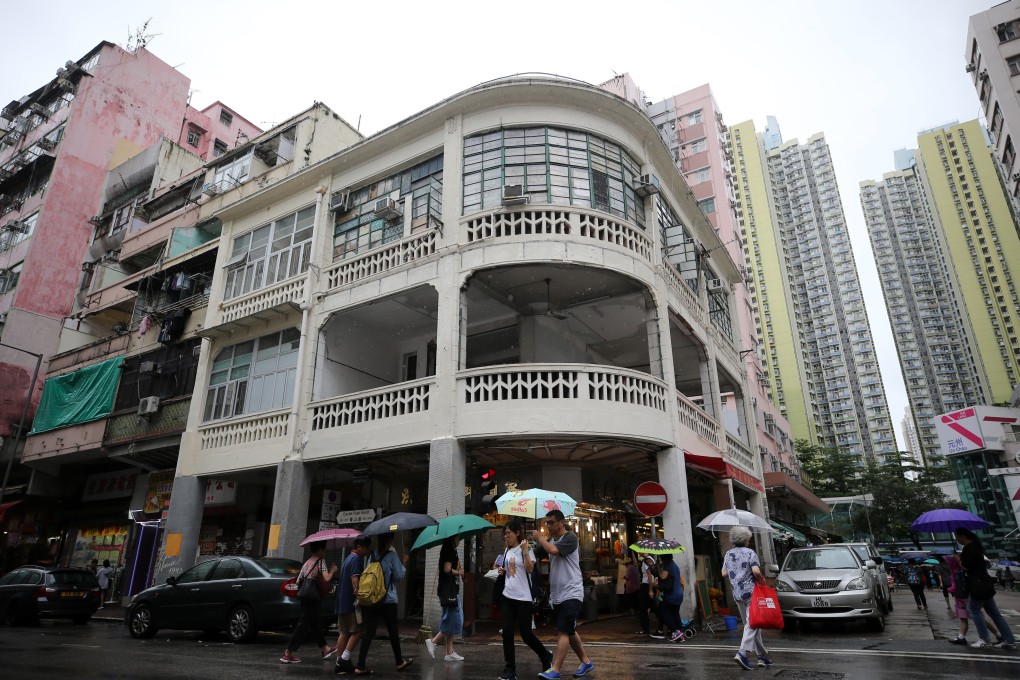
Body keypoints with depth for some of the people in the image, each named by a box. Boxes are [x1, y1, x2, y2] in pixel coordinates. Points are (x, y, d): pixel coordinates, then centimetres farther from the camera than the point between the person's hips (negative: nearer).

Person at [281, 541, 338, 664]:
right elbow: (326, 578, -21)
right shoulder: (321, 561, -10)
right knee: (304, 626, -3)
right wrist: (332, 570, -3)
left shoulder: (306, 563, 12)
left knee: (315, 625, 17)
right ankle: (288, 654, -1)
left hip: (305, 598, 9)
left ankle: (325, 649, 29)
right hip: (313, 598, -9)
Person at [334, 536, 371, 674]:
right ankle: (344, 659, -8)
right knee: (357, 630, -5)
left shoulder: (348, 558, 19)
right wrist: (358, 596, -27)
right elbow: (355, 578, -23)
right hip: (351, 602, -10)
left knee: (344, 632, 11)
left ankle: (340, 662, 12)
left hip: (342, 602, 10)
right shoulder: (357, 559, -12)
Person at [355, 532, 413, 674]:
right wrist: (403, 563, 6)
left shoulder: (372, 555, 5)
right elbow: (399, 577, -8)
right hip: (388, 600, -4)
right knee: (393, 632, 11)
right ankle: (399, 662, 26)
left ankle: (360, 666, -2)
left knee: (368, 632, 5)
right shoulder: (392, 556, -10)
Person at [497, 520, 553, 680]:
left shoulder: (526, 549, -8)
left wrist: (525, 550, -29)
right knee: (507, 633, 1)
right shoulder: (507, 551, 11)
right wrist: (502, 571, 3)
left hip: (523, 598, -6)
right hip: (507, 597, 6)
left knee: (526, 634, 2)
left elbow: (530, 569, -22)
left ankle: (546, 657, 27)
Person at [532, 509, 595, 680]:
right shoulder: (549, 540, 12)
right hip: (557, 594, 9)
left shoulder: (570, 537, -13)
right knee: (569, 631, 17)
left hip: (571, 593, -8)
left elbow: (554, 550, -28)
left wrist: (540, 538, -14)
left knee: (563, 631, -9)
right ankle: (586, 662, 30)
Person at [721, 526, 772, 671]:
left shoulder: (728, 554, 9)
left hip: (737, 594, 6)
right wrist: (761, 580, -1)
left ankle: (762, 656, 18)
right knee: (751, 624, -5)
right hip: (751, 592, -5)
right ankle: (743, 653, -19)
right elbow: (756, 571, -20)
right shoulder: (750, 553, -8)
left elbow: (724, 574, 10)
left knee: (751, 624, 14)